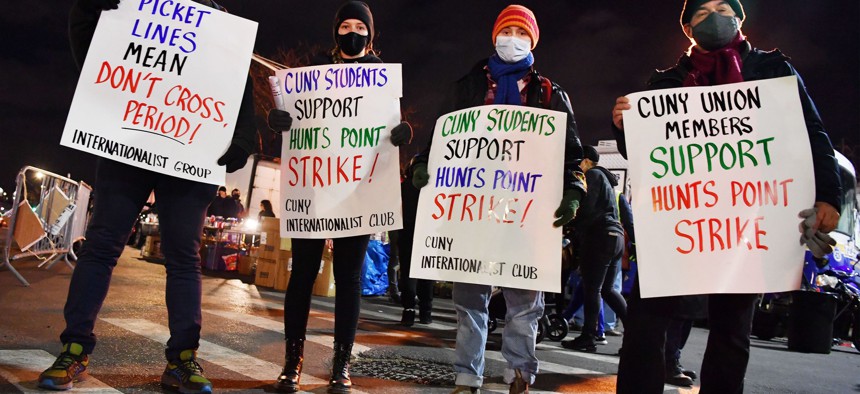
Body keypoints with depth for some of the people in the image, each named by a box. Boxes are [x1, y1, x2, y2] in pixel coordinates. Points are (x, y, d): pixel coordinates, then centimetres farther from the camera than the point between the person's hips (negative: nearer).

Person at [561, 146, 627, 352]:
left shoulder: (592, 175, -3)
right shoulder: (603, 177, 26)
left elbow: (585, 209, -13)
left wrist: (573, 231, 0)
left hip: (600, 237, -10)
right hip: (615, 236, 10)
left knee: (591, 289, -6)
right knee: (608, 289, 13)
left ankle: (588, 338, -4)